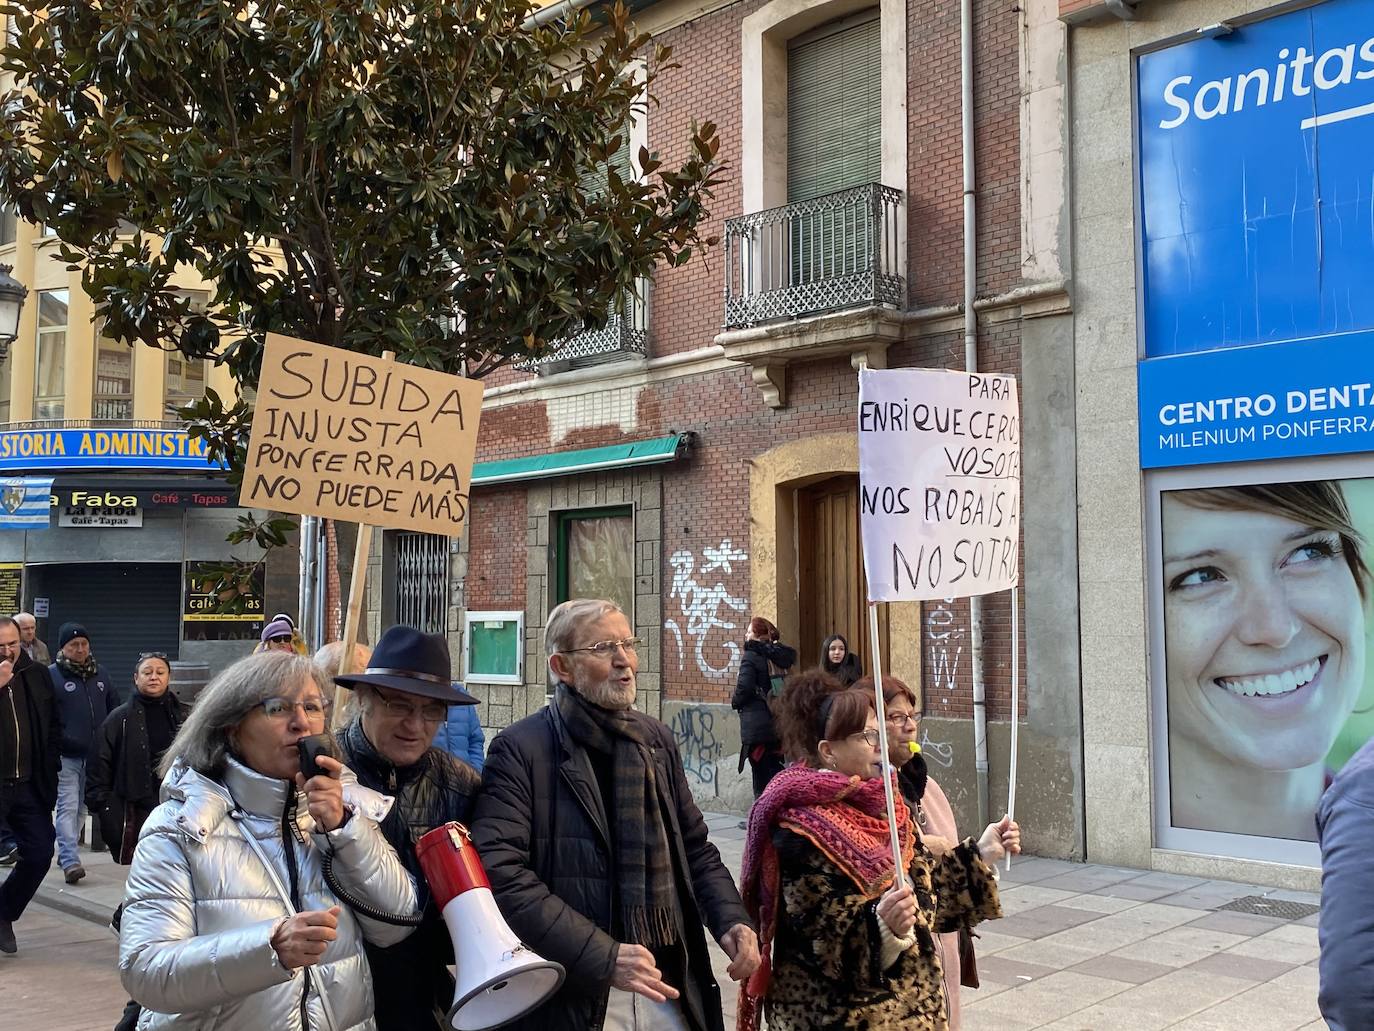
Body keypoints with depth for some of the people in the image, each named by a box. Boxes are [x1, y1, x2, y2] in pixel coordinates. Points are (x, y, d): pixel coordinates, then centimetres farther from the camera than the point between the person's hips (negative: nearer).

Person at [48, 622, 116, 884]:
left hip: (96, 755, 5)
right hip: (66, 756, -5)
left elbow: (114, 709, 18)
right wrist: (62, 742, -14)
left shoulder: (100, 673, 13)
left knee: (80, 806, 14)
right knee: (68, 807, -10)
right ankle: (70, 860, -13)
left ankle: (67, 852, 26)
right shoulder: (51, 675, -4)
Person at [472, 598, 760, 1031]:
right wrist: (602, 957, -24)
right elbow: (501, 873, -19)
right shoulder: (520, 750, -10)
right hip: (569, 995, -5)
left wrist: (730, 918, -2)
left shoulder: (657, 739, 9)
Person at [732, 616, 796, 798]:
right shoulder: (778, 658, 10)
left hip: (756, 727, -7)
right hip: (778, 725, 7)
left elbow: (744, 688, -16)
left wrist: (735, 702, 3)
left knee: (761, 778, -3)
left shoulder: (751, 656, -10)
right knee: (776, 775, 13)